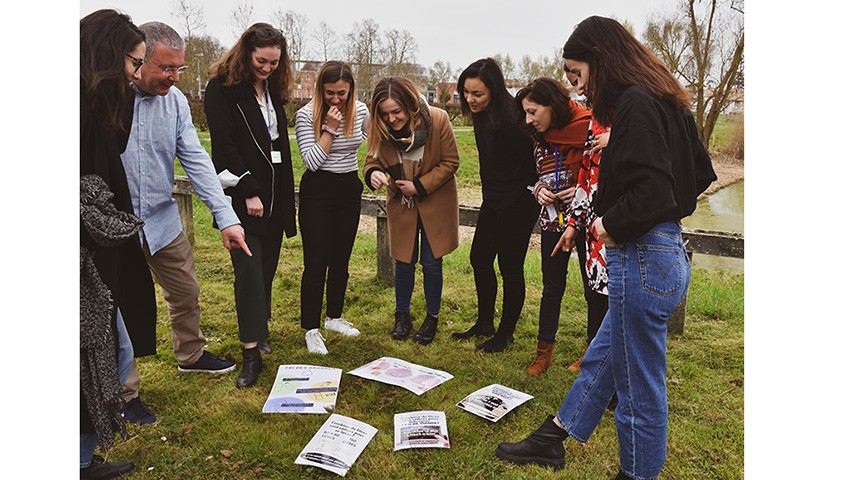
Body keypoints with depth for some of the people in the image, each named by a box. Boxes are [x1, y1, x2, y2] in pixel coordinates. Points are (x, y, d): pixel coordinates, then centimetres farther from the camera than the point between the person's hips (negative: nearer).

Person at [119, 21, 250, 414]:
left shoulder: (175, 99, -3)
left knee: (186, 294, 18)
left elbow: (195, 159, -5)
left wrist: (226, 216, -13)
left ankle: (190, 355, 44)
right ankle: (125, 392, 27)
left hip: (162, 220, 5)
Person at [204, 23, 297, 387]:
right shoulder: (222, 87, -4)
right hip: (241, 194, -6)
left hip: (274, 195, 6)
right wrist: (249, 191, -17)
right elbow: (224, 144, -12)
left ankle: (259, 330, 26)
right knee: (249, 270, -9)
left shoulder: (274, 89, 15)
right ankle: (251, 353, -4)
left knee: (267, 269, 10)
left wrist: (287, 200, 13)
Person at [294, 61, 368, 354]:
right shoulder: (306, 115, -13)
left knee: (341, 259, 13)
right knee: (316, 262, -5)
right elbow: (311, 161, -17)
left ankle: (334, 316, 30)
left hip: (349, 190, 4)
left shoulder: (361, 111, -1)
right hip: (317, 192, -4)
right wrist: (330, 129, -22)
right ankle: (311, 328, 7)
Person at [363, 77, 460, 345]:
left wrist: (420, 186, -19)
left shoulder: (437, 119, -21)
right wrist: (372, 173, -31)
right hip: (401, 202, 2)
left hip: (435, 202, -2)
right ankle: (402, 314, 30)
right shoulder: (380, 129, -15)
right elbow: (372, 160, -6)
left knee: (431, 262, 4)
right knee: (404, 261, 10)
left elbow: (451, 162, -12)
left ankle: (432, 318, 24)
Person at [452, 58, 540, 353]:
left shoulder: (509, 119, -24)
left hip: (517, 204, -9)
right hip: (493, 200, 10)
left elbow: (531, 161, -21)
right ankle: (484, 323, 33)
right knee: (480, 259, 16)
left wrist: (534, 192, -13)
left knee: (510, 268, 3)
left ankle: (506, 333, 20)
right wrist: (490, 193, 17)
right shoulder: (481, 114, 4)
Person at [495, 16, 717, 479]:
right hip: (667, 251, 11)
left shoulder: (636, 104, -17)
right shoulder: (660, 101, 12)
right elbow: (699, 174, 18)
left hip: (643, 260, -11)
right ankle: (550, 440, 40)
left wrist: (612, 224, -9)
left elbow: (653, 193, -27)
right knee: (601, 358, 22)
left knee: (639, 388, 8)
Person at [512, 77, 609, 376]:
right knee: (552, 288, 10)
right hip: (554, 220, 5)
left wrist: (577, 222, -19)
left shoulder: (589, 128, -13)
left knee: (595, 290, 6)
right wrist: (540, 190, -3)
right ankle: (544, 351, 21)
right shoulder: (542, 139, 7)